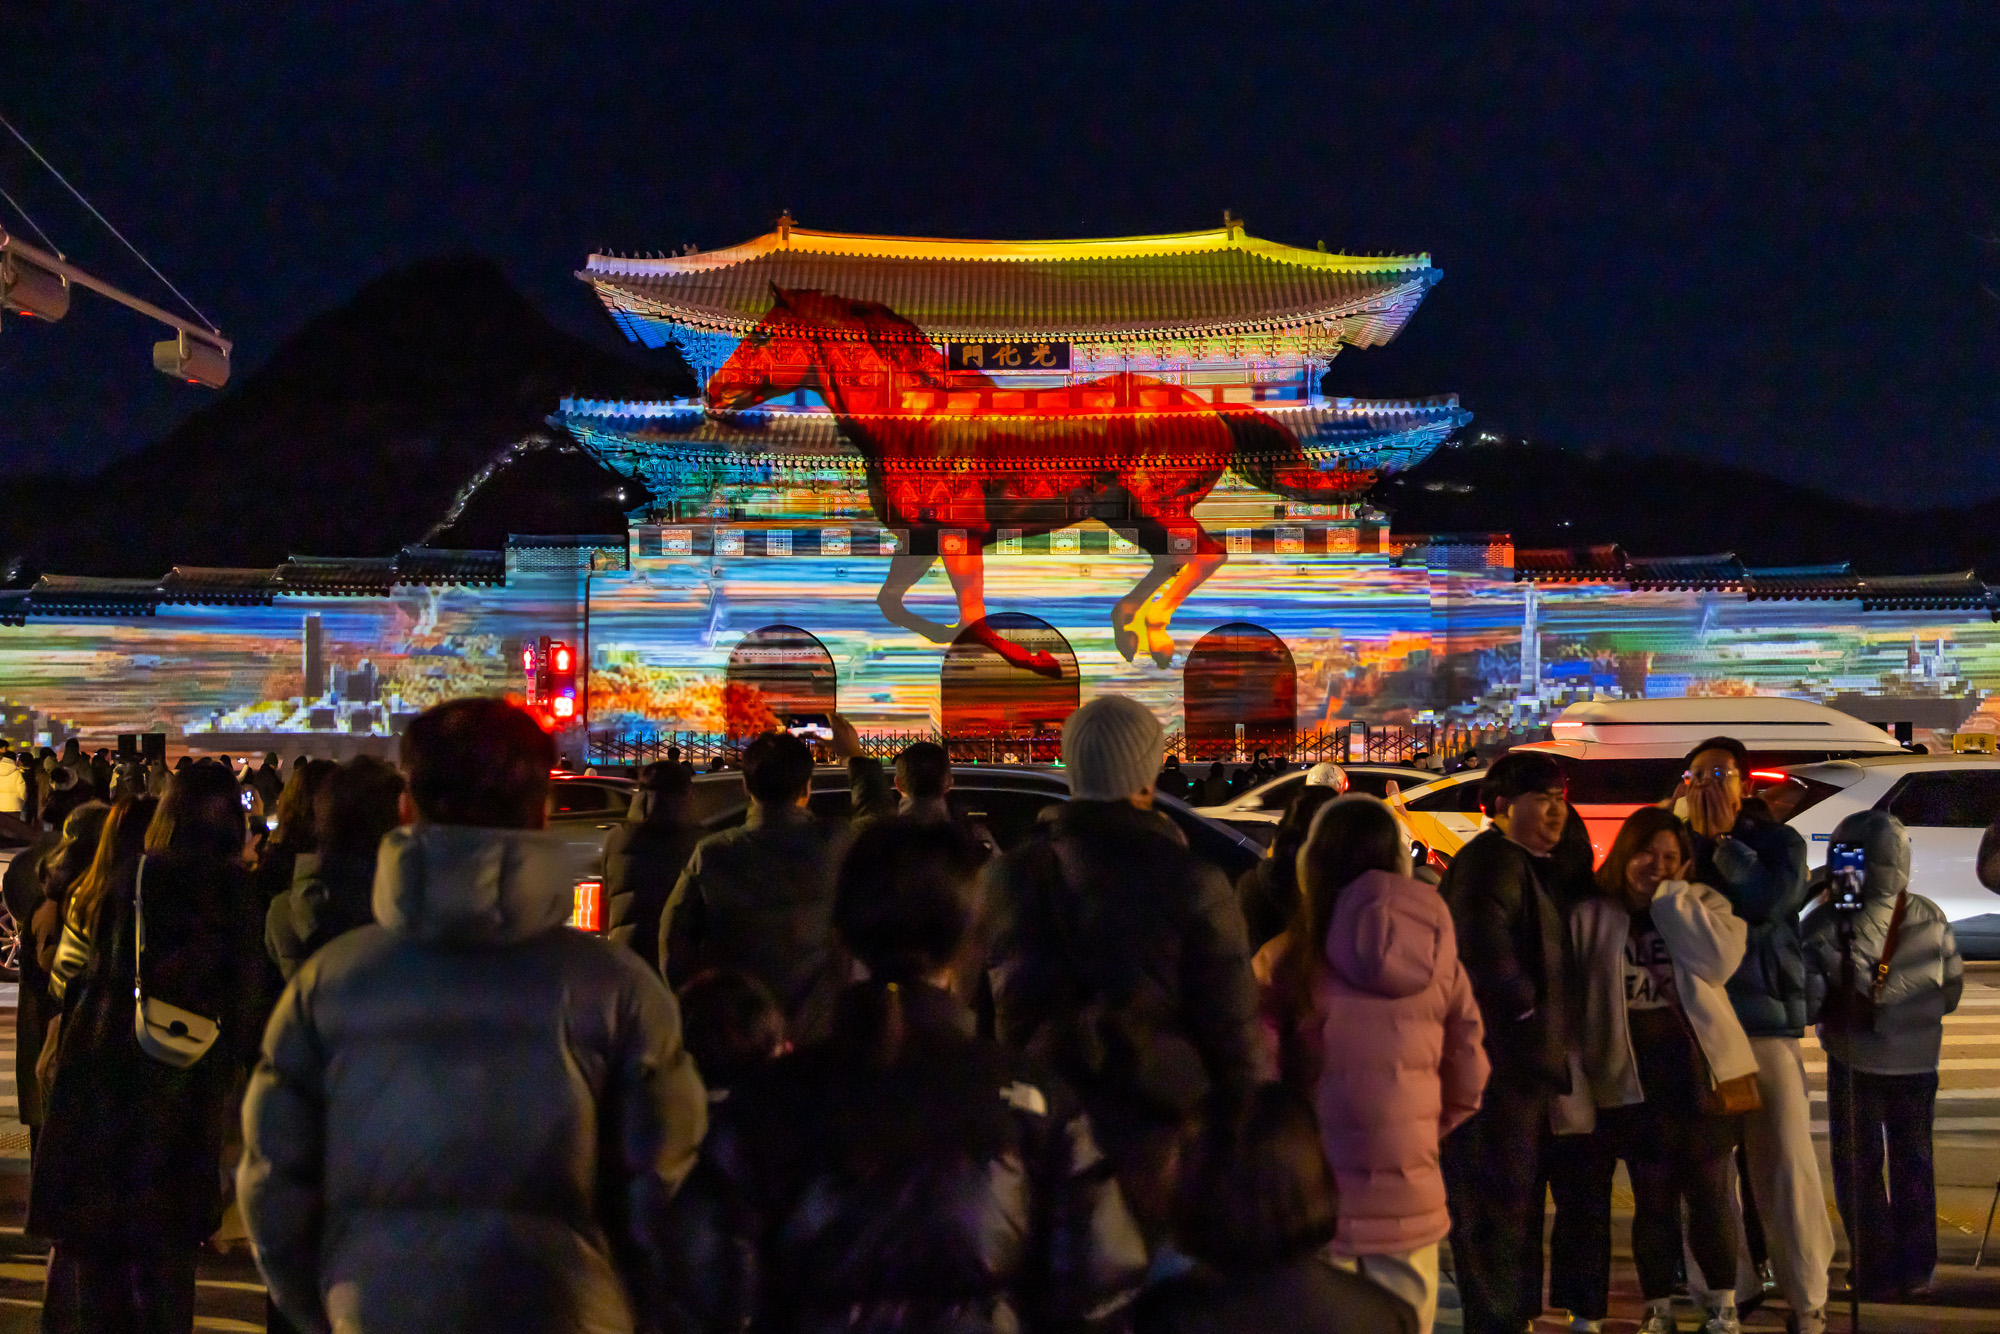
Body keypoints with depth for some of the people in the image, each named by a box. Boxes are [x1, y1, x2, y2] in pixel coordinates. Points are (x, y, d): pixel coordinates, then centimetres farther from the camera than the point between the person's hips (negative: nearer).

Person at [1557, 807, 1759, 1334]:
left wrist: (1670, 896, -12)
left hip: (1701, 1070, 1)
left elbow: (1718, 961, -15)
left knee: (1710, 1194, 7)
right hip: (1634, 1082, 0)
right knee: (1652, 1200, 6)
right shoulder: (1591, 917, 2)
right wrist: (1573, 1088, -6)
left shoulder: (1701, 906, 6)